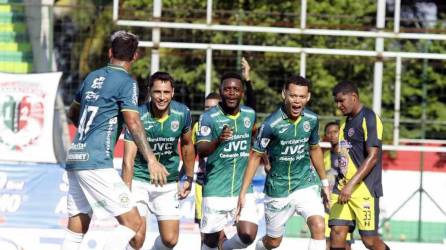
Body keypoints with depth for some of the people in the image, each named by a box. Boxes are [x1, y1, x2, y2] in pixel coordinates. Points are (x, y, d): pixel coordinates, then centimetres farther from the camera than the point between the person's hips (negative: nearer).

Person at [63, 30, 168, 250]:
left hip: (74, 158, 8)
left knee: (76, 231, 9)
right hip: (96, 162, -8)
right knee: (133, 222, -6)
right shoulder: (126, 82, -4)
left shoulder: (92, 77, 16)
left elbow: (72, 114, 30)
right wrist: (151, 160, -20)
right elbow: (133, 124, -16)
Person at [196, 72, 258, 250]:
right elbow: (201, 151, -21)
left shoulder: (250, 114, 4)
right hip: (215, 190, -3)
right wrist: (218, 140, -39)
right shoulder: (208, 117, -9)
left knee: (248, 235, -11)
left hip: (243, 188, 3)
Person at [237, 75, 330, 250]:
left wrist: (324, 182, 19)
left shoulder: (311, 120, -5)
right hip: (277, 188, -2)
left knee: (318, 227, -21)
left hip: (305, 183, 3)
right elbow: (255, 157, -11)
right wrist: (243, 193, -12)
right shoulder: (271, 124, -19)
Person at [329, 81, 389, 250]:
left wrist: (351, 185, -23)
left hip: (364, 189, -8)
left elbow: (373, 157, -17)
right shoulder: (346, 122, 18)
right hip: (342, 188, 8)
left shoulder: (369, 118, -9)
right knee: (337, 233, -5)